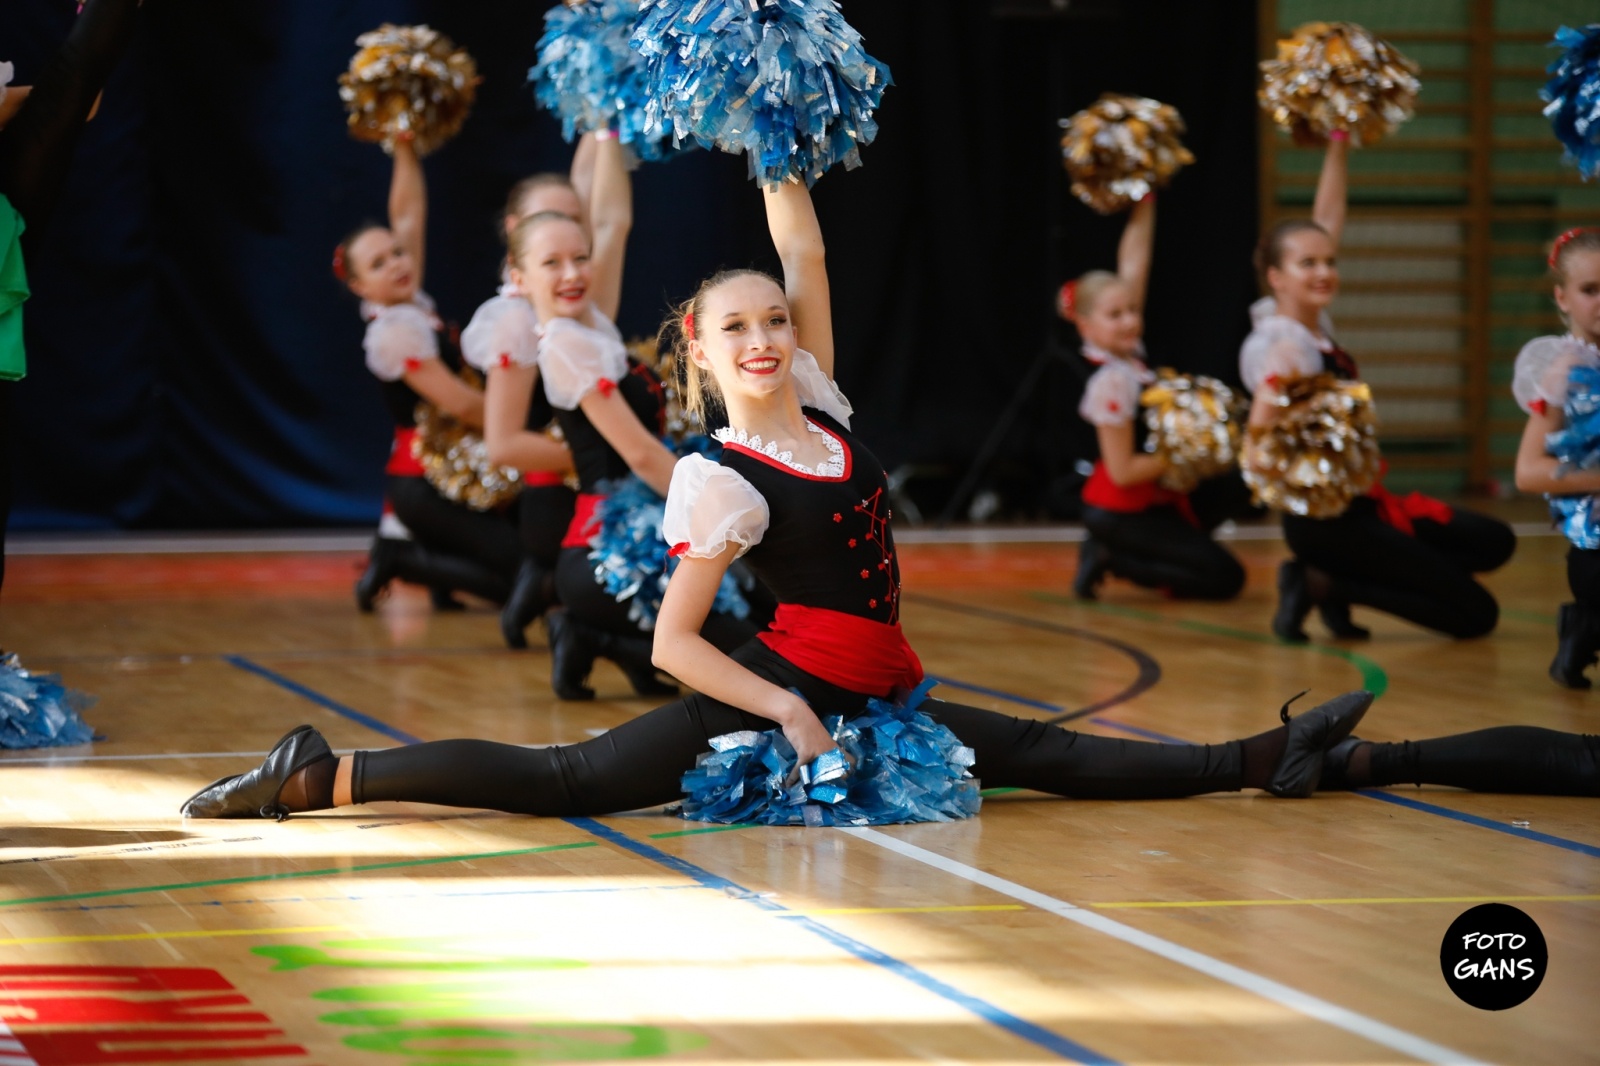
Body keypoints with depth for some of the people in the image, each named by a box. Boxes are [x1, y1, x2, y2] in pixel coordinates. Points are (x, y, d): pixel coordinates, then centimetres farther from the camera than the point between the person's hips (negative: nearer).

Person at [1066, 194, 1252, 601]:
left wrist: (1145, 200, -4)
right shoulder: (1110, 383, -24)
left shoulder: (1128, 355, -1)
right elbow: (1122, 471, -25)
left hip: (1153, 498, 9)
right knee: (1225, 577, -10)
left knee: (1241, 487, 20)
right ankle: (1111, 559, -2)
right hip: (1119, 511, -9)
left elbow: (1133, 263, -1)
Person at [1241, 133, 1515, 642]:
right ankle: (1322, 583, -4)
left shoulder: (1316, 326, 5)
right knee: (1475, 612, -7)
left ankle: (1335, 584, 7)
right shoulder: (1280, 345, -19)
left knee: (1493, 541, 16)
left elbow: (1327, 218, 9)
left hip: (1357, 500, 9)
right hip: (1327, 517, -9)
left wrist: (1340, 142, 5)